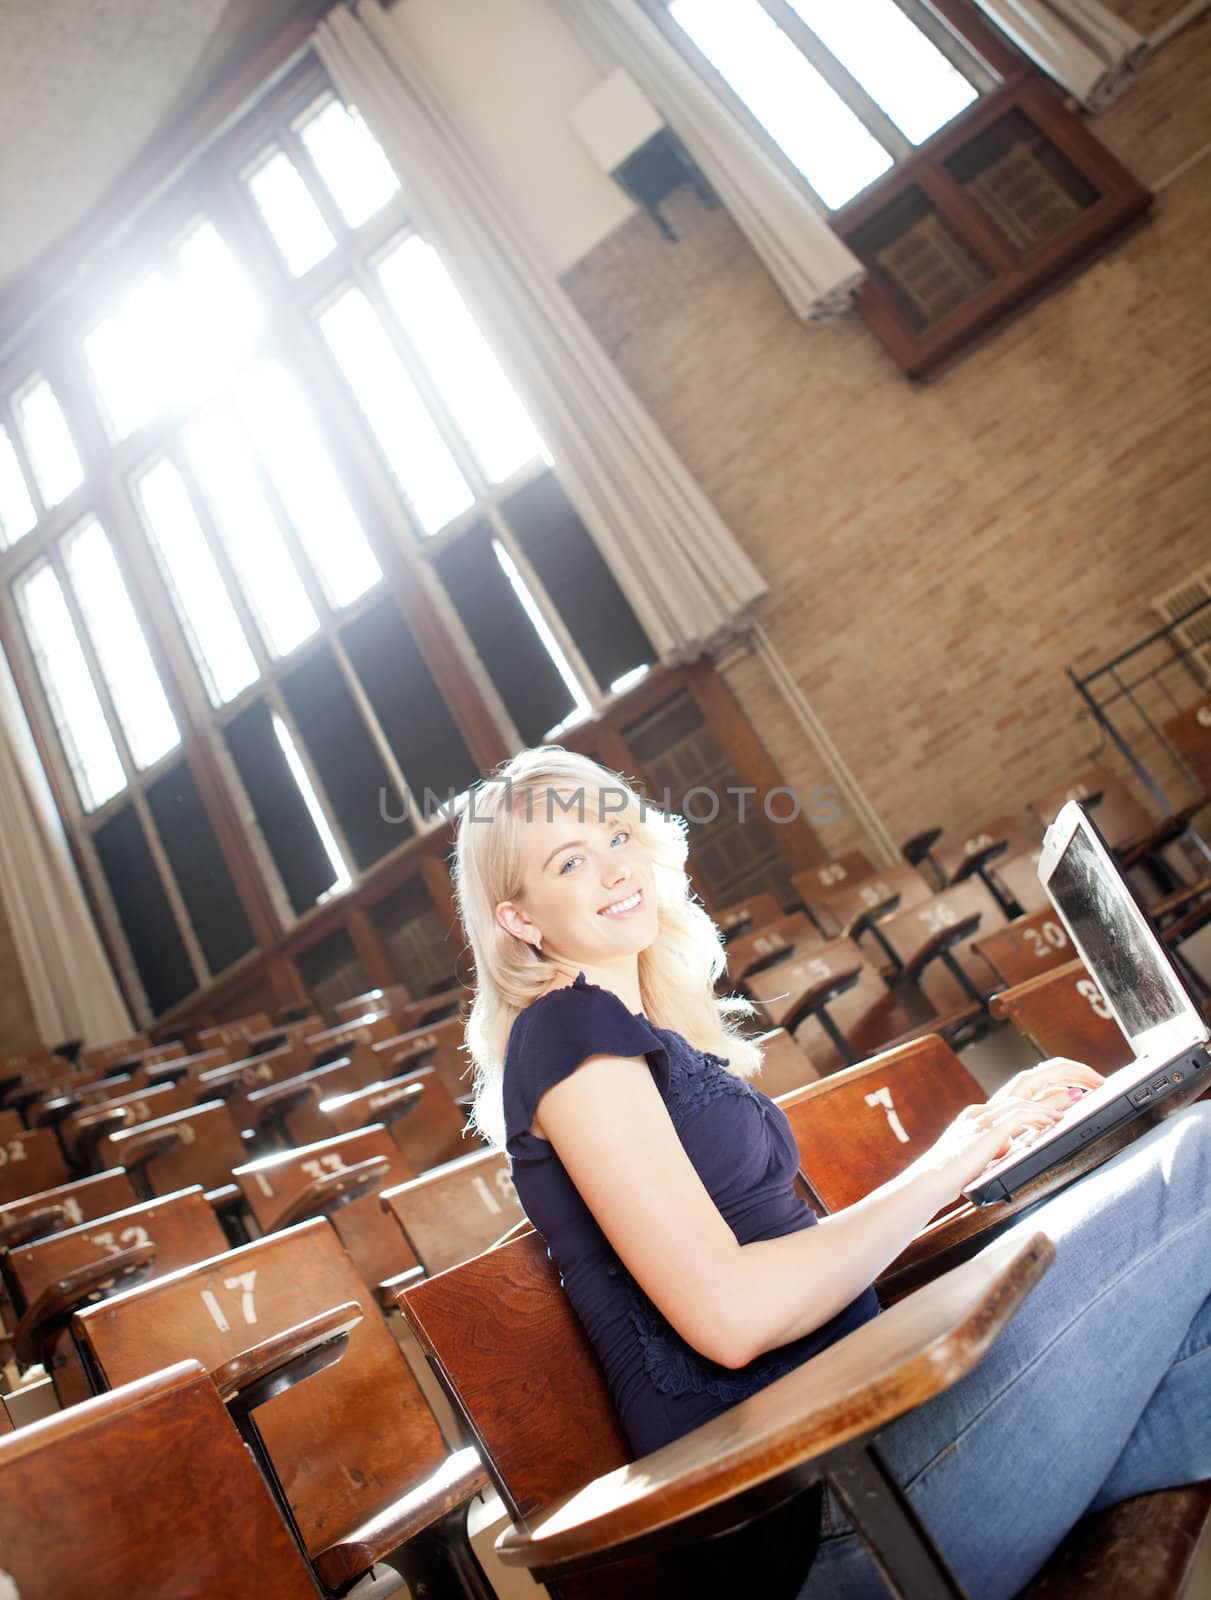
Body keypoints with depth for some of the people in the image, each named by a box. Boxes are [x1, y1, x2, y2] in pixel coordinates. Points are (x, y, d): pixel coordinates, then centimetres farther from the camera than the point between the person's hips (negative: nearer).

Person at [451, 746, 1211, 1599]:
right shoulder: (564, 1027, -11)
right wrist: (938, 1172, -10)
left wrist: (986, 1133, 7)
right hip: (813, 1501, -8)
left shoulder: (659, 1040, 17)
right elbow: (727, 1313, -19)